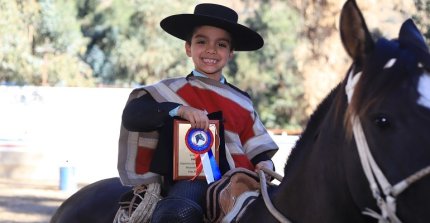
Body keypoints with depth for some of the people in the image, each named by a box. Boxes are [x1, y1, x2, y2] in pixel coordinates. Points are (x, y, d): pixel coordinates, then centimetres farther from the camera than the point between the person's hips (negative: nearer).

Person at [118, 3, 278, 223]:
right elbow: (131, 115, -7)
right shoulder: (170, 91, 9)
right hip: (191, 179, -4)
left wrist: (264, 164, -1)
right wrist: (179, 110, -20)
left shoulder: (241, 102, 21)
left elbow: (257, 149, 22)